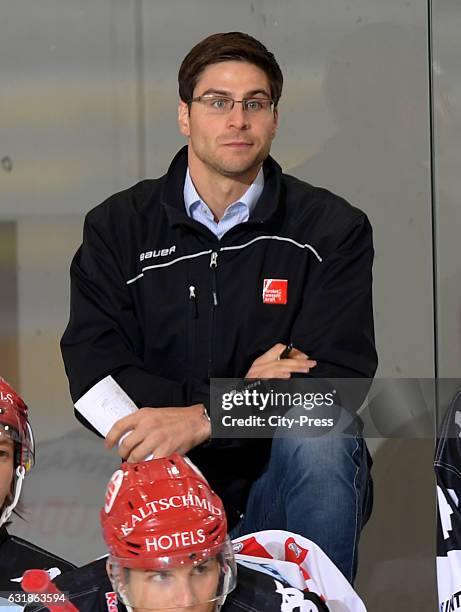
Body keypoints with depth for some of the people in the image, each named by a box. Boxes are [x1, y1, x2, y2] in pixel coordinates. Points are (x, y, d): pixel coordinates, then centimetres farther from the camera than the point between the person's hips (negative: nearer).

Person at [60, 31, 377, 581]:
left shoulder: (332, 228, 1)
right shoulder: (117, 227, 5)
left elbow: (339, 380, -12)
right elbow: (93, 378, -5)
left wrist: (202, 418, -25)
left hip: (293, 478, 1)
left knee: (319, 438, -32)